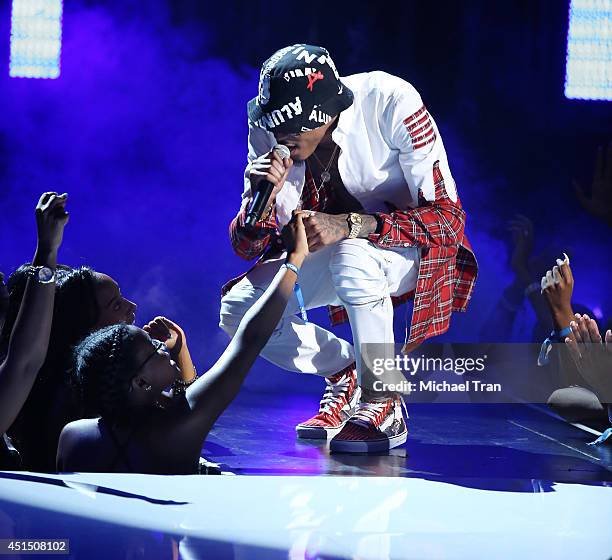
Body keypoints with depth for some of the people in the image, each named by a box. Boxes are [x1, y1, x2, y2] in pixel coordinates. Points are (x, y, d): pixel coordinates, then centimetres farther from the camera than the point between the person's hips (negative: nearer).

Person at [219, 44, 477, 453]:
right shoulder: (270, 132, -14)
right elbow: (246, 247, -10)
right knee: (239, 307, -15)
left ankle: (383, 407, -22)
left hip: (413, 247, -5)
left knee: (352, 256, -38)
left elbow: (447, 217, -30)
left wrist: (348, 225, -43)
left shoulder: (390, 102, -28)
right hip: (331, 249, 5)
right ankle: (346, 374, 6)